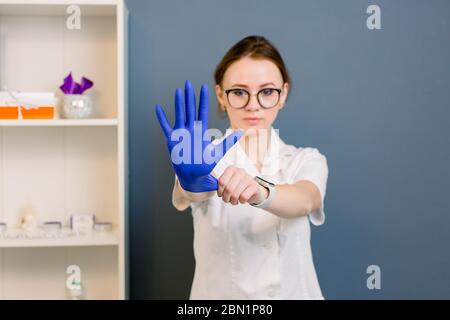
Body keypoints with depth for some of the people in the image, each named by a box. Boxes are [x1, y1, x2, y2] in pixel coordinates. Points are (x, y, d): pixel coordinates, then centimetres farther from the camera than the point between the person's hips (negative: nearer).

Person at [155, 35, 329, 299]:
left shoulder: (307, 161, -4)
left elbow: (305, 200, -26)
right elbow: (186, 196, -30)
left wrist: (260, 192, -46)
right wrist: (193, 181, -52)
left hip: (292, 291, 2)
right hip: (219, 293, -1)